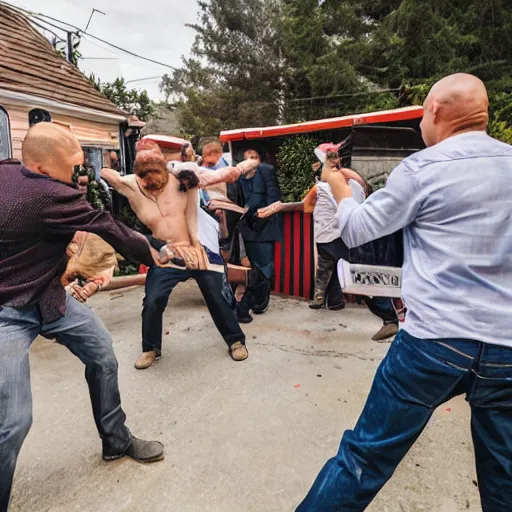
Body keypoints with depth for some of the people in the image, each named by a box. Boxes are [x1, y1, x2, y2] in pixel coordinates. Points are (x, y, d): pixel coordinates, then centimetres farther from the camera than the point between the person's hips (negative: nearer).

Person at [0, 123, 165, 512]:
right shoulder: (49, 196, -29)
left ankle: (116, 440, 30)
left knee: (102, 353, 11)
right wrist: (153, 255, -3)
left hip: (47, 293, 9)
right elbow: (109, 229, -19)